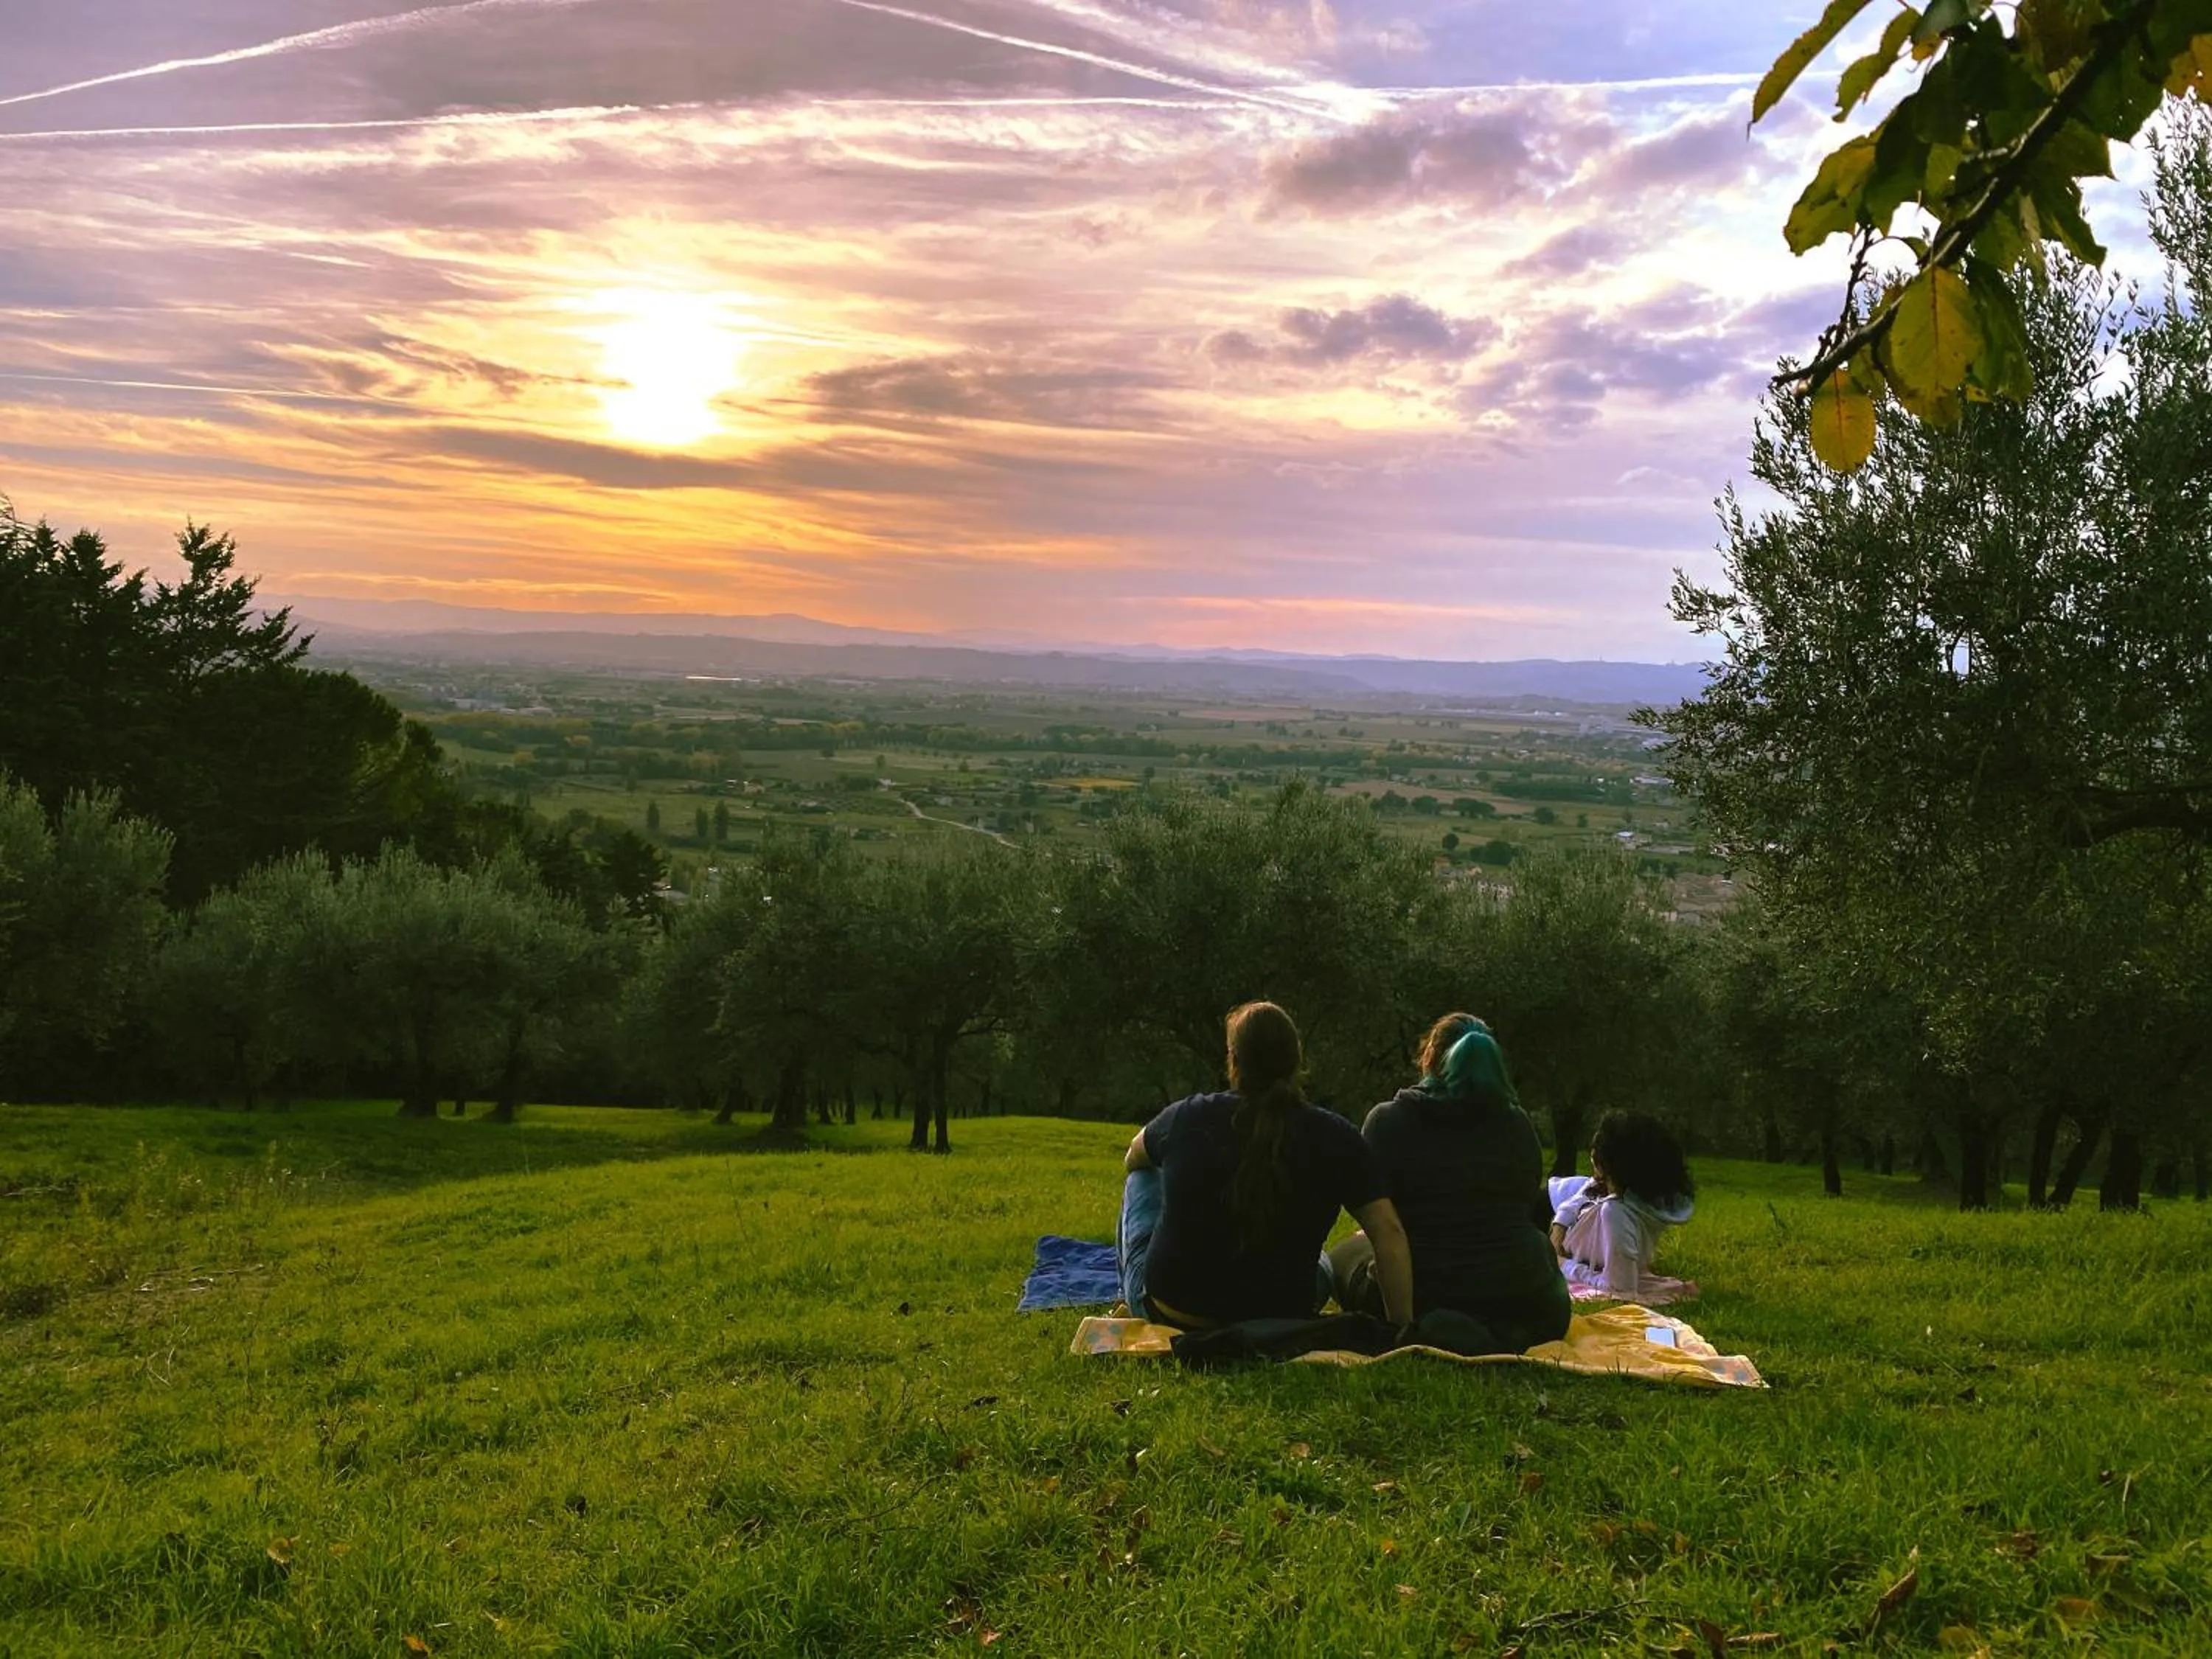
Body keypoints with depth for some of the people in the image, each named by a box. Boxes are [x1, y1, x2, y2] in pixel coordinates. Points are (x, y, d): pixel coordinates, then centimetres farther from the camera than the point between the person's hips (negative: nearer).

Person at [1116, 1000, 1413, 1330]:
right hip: (1282, 1319, 1)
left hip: (1167, 1312, 0)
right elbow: (1389, 1232, -14)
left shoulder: (1188, 1117, -9)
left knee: (1142, 1177, 28)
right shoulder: (1334, 1137, -11)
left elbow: (1133, 1161, 14)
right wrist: (1401, 1327, -6)